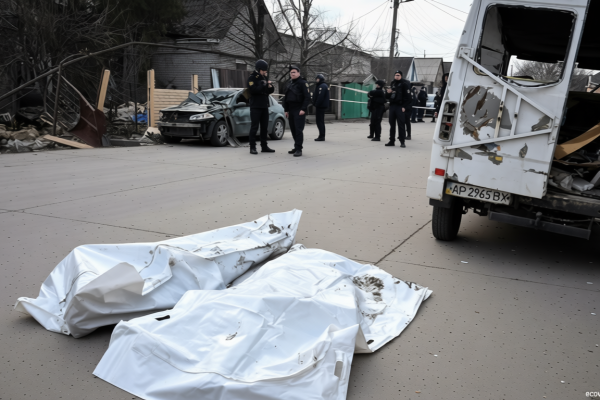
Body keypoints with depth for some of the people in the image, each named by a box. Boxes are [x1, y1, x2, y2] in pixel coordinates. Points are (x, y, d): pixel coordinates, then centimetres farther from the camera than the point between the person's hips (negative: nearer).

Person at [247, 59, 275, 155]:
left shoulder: (264, 78, 15)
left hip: (264, 106, 7)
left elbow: (271, 90, 15)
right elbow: (253, 90, -21)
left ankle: (264, 146, 16)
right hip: (255, 107, -7)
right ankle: (252, 147, -4)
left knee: (264, 127, 10)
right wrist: (264, 85, -21)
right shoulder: (252, 78, -6)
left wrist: (270, 87, -6)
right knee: (254, 127, -6)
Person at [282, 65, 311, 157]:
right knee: (293, 129, 9)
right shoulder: (289, 84, 19)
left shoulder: (303, 83, -5)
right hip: (291, 110, 8)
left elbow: (307, 97, -11)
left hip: (299, 110, -8)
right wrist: (286, 110, 15)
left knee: (298, 129, -12)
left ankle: (299, 149, -13)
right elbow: (286, 97, 22)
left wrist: (303, 109, -18)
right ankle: (296, 147, 18)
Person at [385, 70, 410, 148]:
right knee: (392, 124, 8)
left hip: (400, 106, -6)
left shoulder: (404, 84, -1)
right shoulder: (392, 84, 18)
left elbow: (407, 95, -8)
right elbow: (387, 97, 22)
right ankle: (392, 141, 14)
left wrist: (404, 106, -16)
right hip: (392, 106, 6)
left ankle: (402, 141, -4)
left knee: (401, 124, -6)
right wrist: (388, 93, -1)